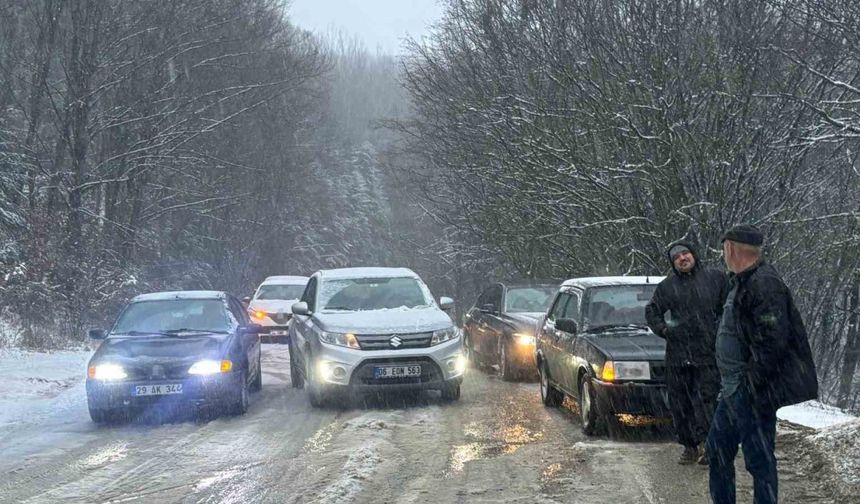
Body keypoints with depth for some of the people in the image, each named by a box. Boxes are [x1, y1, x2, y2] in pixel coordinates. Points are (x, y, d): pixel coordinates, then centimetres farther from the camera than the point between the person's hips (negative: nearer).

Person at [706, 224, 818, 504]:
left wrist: (752, 384, -23)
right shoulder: (742, 283, 15)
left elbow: (773, 341, -25)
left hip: (753, 393, -11)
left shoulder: (764, 284, -18)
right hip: (733, 390, 11)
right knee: (718, 451, 18)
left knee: (760, 460, -4)